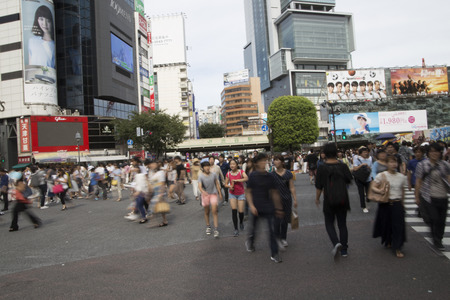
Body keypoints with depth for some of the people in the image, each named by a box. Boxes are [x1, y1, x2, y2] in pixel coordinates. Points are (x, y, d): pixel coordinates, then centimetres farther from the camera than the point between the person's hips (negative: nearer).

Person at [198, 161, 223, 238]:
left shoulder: (214, 175, -4)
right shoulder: (201, 176, -10)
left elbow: (217, 184, 6)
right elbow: (200, 186, -21)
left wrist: (220, 193, 8)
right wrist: (203, 191, -41)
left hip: (213, 194, 0)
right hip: (205, 195, 0)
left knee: (214, 211, -9)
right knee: (207, 212, 12)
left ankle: (216, 229, -6)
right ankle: (208, 227, 30)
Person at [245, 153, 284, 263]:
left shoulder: (269, 176, 2)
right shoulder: (253, 176, -5)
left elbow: (274, 193, 9)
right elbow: (248, 192, -2)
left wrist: (278, 208, 10)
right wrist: (251, 205, -13)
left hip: (268, 207, 1)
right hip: (256, 207, -1)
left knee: (272, 230, -3)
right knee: (253, 227, 15)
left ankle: (274, 254, 6)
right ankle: (250, 242, 46)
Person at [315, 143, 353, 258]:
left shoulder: (322, 168, -11)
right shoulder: (342, 166, -5)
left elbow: (319, 187, -7)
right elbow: (349, 180, 6)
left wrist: (317, 198, 7)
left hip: (329, 200, -2)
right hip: (343, 199, 3)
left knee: (329, 223, 13)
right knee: (342, 224, 14)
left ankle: (336, 243, -11)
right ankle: (344, 249, 19)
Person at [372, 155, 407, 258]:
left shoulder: (401, 177, 4)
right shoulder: (381, 175, -6)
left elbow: (402, 191, 15)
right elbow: (373, 187, -7)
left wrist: (402, 203, 18)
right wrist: (379, 190, -26)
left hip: (397, 203, 2)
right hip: (385, 203, -2)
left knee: (398, 224, -2)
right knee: (386, 223, 9)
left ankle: (397, 248, 7)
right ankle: (388, 241, 35)